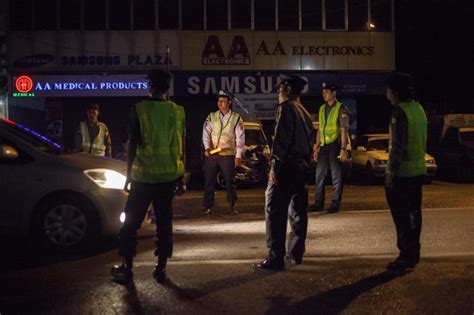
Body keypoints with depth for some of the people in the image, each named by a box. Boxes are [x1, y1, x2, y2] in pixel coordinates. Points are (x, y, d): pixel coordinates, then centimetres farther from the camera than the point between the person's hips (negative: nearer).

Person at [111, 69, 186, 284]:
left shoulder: (140, 109, -8)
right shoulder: (177, 112, 2)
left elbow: (133, 144, -7)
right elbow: (181, 147, 6)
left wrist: (128, 174, 1)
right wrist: (180, 177, 14)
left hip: (143, 175, -3)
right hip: (169, 176, 3)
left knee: (131, 222, 9)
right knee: (164, 222, 12)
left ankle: (126, 268, 13)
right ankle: (161, 268, 15)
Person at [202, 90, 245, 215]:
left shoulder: (236, 118, 2)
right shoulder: (211, 117, 8)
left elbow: (240, 138, 0)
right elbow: (206, 132, 1)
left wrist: (238, 155, -5)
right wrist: (207, 147, -15)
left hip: (228, 154, -2)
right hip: (211, 154, 2)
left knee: (230, 181, 3)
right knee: (209, 181, 5)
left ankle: (232, 206, 16)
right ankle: (208, 206, 14)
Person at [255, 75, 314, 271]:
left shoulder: (286, 108, -9)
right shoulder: (304, 112, 17)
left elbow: (281, 139, -18)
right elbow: (310, 138, 18)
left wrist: (275, 165, -17)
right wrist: (306, 164, 20)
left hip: (286, 166, -9)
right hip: (302, 166, 9)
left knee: (275, 211, -9)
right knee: (297, 210, 14)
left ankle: (276, 258, -11)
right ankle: (295, 254, 21)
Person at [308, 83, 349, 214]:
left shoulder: (341, 109, -5)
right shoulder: (322, 108, 15)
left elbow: (344, 130, -9)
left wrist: (343, 149, -16)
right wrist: (316, 148, 14)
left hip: (335, 145, -7)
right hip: (324, 145, 7)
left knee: (336, 176, -1)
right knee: (319, 175, 7)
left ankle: (335, 204, 6)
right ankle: (318, 203, 15)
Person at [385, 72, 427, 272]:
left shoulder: (399, 112, -16)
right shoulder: (418, 108, 12)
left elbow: (397, 145, -20)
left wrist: (390, 172, -17)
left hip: (402, 172, -9)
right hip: (418, 170, 9)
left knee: (401, 215, -3)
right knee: (414, 212, 14)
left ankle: (407, 256, 1)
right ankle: (413, 253, 23)